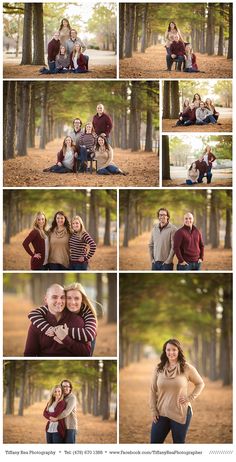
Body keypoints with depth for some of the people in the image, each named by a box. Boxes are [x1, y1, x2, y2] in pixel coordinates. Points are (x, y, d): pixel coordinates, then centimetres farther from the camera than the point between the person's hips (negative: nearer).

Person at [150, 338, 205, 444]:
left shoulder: (187, 368, -4)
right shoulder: (159, 368, 2)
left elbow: (200, 384, 7)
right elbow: (153, 390, 6)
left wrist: (190, 398, -4)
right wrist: (153, 410, 1)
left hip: (181, 413, -2)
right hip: (161, 413, 2)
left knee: (179, 442, 8)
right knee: (154, 442, 4)